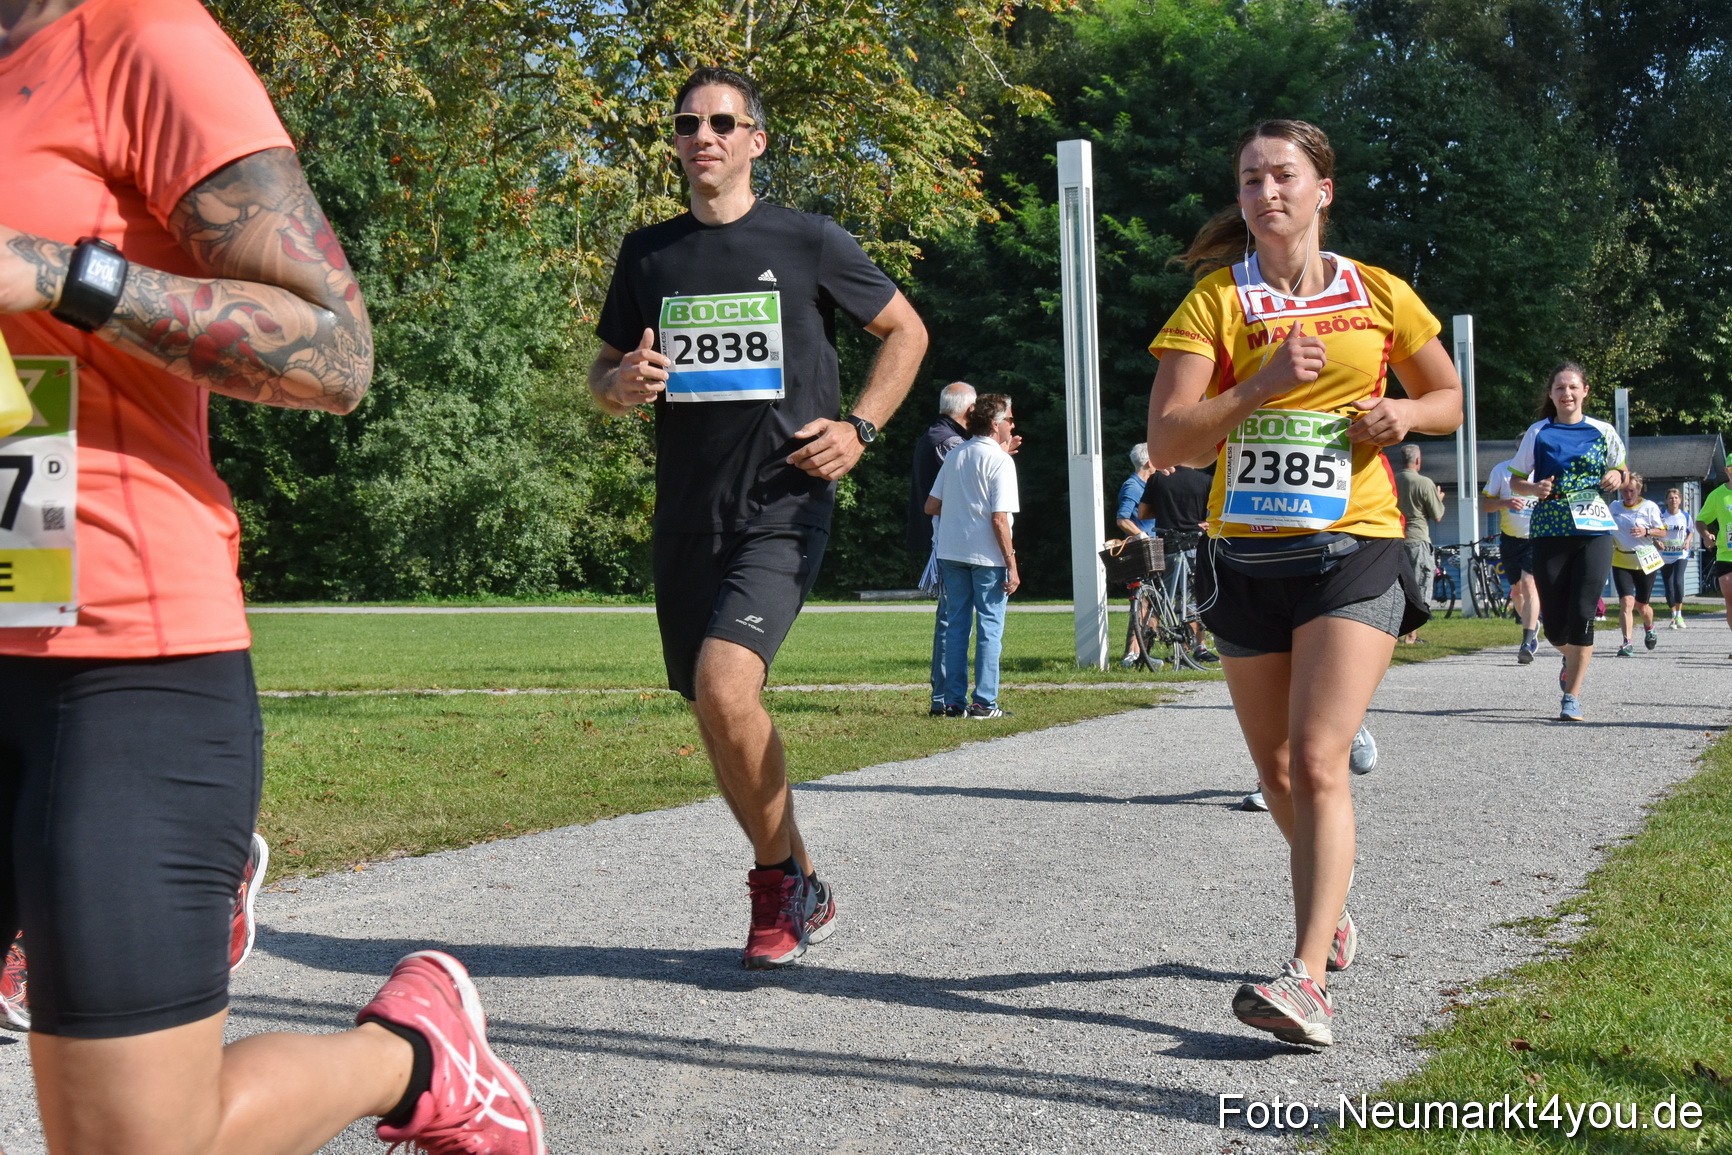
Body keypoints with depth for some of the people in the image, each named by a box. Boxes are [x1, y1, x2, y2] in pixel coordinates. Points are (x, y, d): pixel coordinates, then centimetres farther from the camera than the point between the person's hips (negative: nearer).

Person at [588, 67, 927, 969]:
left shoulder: (809, 242, 0)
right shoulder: (648, 254, 10)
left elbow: (906, 331, 11)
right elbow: (603, 370, 19)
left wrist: (860, 428, -2)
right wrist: (619, 384, -5)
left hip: (782, 508, -5)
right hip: (686, 515, 5)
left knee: (724, 684, -23)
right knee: (718, 711, 9)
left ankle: (780, 880, -2)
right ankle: (801, 893, 27)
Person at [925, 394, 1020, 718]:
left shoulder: (954, 456, 9)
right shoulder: (1000, 461, -10)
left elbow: (931, 506, 10)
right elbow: (1000, 519, -16)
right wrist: (1012, 564, -12)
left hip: (950, 553, 6)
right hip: (987, 555, -6)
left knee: (956, 625, 11)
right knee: (990, 628, 0)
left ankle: (953, 700, 11)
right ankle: (984, 703, -1)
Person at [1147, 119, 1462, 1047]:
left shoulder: (1380, 297, 5)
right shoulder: (1216, 301, 1)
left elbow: (1450, 397, 18)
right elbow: (1167, 440, -8)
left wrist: (1404, 414, -4)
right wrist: (1262, 385, -22)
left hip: (1354, 552, -2)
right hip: (1247, 558, 2)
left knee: (1318, 762, -17)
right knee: (1276, 771, 13)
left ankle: (1308, 981, -21)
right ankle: (1332, 907, 41)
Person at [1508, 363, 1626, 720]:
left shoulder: (1602, 432, 7)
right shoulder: (1538, 433, 5)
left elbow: (1619, 469, 20)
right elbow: (1515, 480, 11)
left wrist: (1616, 476, -3)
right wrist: (1535, 489, -11)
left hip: (1594, 530, 0)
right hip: (1550, 531, 0)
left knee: (1582, 614, -11)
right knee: (1554, 624, 2)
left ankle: (1572, 696, -1)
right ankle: (1573, 657, 38)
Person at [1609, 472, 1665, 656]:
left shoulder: (1650, 507, -4)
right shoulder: (1614, 508, 6)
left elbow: (1663, 532, -1)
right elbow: (1608, 530, 22)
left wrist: (1646, 532, -19)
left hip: (1645, 560, -1)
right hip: (1621, 562, 1)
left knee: (1642, 604, 9)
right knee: (1626, 601, -16)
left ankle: (1649, 627, 43)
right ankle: (1627, 643, -18)